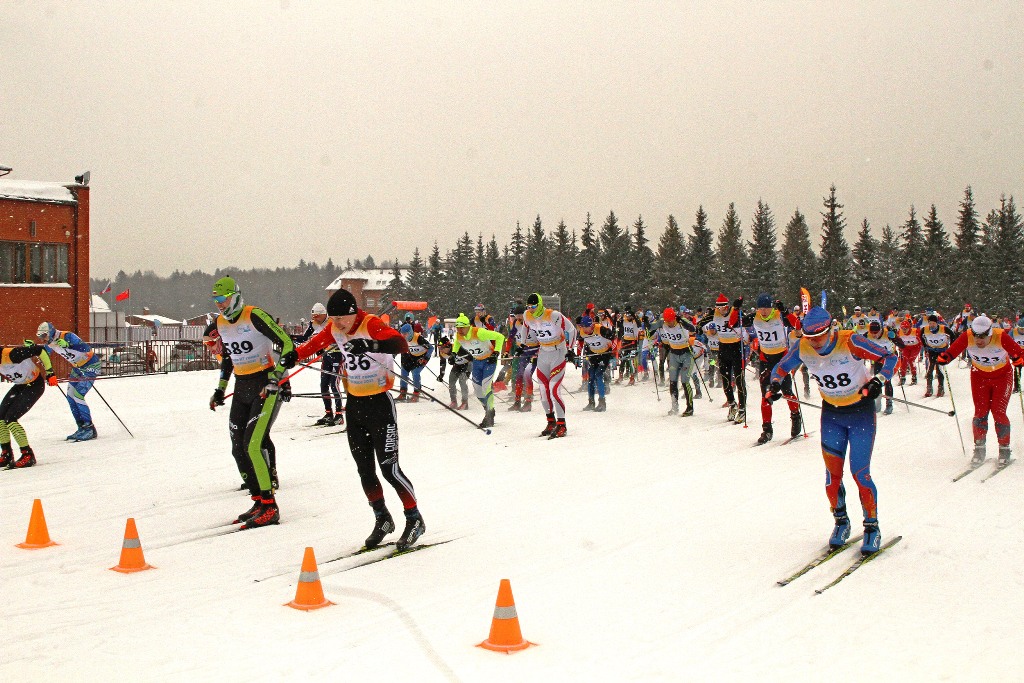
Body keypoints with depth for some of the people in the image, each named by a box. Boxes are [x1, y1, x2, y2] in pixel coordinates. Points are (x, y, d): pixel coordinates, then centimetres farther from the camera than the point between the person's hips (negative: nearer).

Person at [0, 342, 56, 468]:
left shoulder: (11, 354, -32)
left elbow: (40, 350, -29)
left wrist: (49, 372, -25)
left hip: (35, 385, -8)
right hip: (20, 386, 8)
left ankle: (28, 455, -6)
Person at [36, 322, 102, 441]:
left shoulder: (67, 337, -26)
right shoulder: (51, 342, -1)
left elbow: (86, 349, -38)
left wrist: (67, 345, -48)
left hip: (91, 365, -9)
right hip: (78, 367, 9)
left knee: (77, 396, -14)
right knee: (70, 396, 4)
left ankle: (90, 429, -7)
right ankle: (82, 427, 12)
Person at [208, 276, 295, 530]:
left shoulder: (254, 316, -14)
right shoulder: (221, 322, 10)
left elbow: (285, 343, -20)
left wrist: (276, 377, -25)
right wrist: (221, 388, 22)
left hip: (267, 384, -8)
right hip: (242, 387, 8)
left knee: (254, 444, -17)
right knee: (239, 449, 6)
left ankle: (270, 507, -10)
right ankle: (259, 501, 16)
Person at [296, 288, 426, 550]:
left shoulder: (372, 325, -20)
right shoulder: (334, 329, -1)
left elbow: (400, 343, -37)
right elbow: (316, 343, 17)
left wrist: (372, 345, -53)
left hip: (380, 403, -7)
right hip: (354, 405, 7)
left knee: (389, 468, -6)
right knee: (364, 469, 10)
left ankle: (415, 519, 9)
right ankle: (382, 519, 26)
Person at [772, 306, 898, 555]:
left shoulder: (850, 342, -25)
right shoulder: (802, 348, -14)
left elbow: (889, 357, -18)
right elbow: (781, 368, 4)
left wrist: (879, 380, -35)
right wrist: (775, 383, -18)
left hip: (861, 412, -3)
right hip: (831, 413, 4)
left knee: (860, 472, -7)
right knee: (833, 473, 1)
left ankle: (872, 527, 10)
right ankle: (841, 522, 22)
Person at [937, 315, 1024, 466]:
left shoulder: (1001, 337, -28)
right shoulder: (967, 337, -23)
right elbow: (952, 351, -17)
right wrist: (943, 358, -36)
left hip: (1002, 376, -2)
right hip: (979, 376, 2)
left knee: (998, 412, -8)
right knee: (980, 412, -3)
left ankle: (1004, 449, 7)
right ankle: (979, 449, 8)